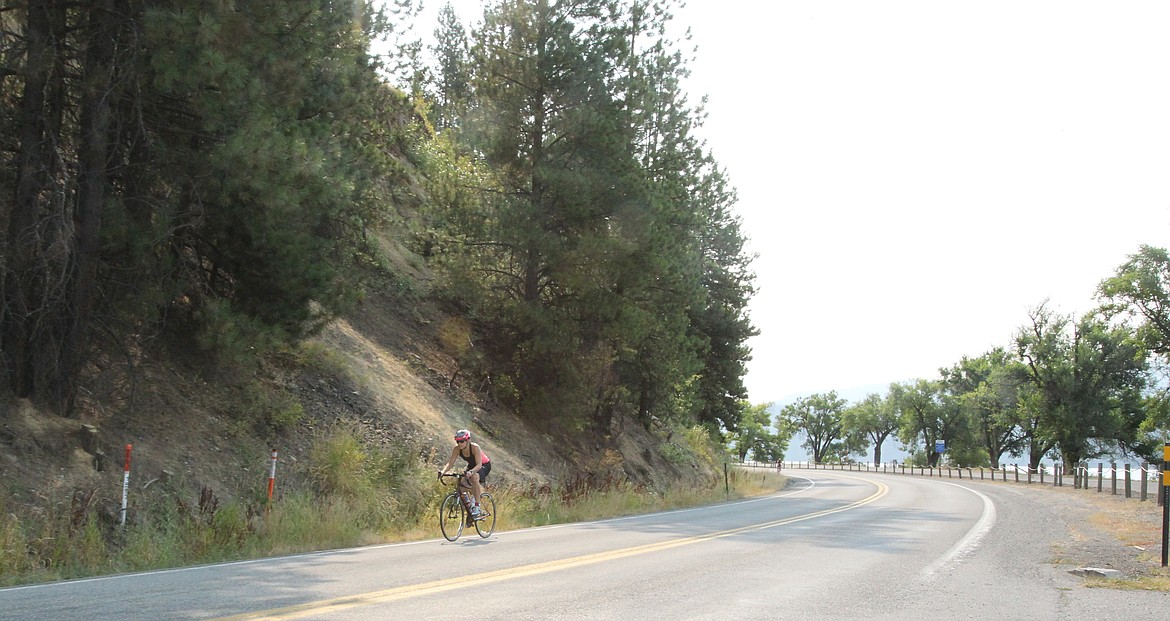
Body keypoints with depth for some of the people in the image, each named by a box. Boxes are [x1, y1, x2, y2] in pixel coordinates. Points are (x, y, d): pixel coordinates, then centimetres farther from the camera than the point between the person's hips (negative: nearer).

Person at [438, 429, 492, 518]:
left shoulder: (475, 447, -33)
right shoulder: (457, 449, -19)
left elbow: (479, 465, -40)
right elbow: (450, 463, -21)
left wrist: (471, 472, -59)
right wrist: (443, 471, -41)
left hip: (484, 465, -6)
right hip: (472, 466, 6)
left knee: (474, 477, -37)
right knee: (461, 484, -17)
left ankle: (476, 506, -29)